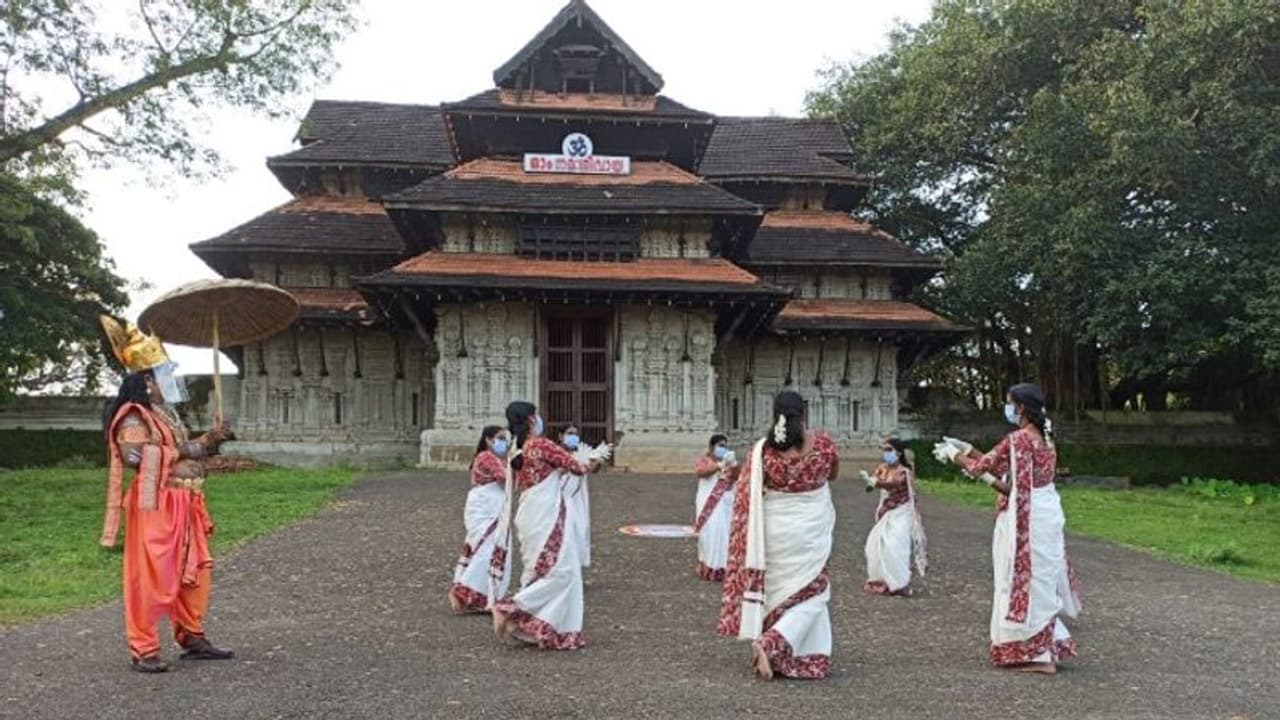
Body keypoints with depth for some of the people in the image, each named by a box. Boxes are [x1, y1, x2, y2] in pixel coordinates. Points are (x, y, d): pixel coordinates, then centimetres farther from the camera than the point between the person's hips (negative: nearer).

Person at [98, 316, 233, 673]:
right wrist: (182, 450, -17)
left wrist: (206, 442, 10)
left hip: (184, 507, 10)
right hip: (154, 508, -10)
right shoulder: (133, 419, -12)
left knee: (194, 574, 14)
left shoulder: (167, 415, 17)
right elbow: (135, 457, -26)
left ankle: (192, 638, 25)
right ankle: (143, 650, 3)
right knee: (150, 578, -5)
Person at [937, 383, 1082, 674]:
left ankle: (1040, 655, 5)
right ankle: (1047, 649, 25)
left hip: (1028, 519, -9)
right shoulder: (1043, 436, 11)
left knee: (1029, 580, -1)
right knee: (1039, 580, 16)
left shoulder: (1018, 439, -18)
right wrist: (967, 449, 16)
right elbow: (1000, 465, 15)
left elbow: (981, 467, -11)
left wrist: (954, 454, 6)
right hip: (1045, 514, 9)